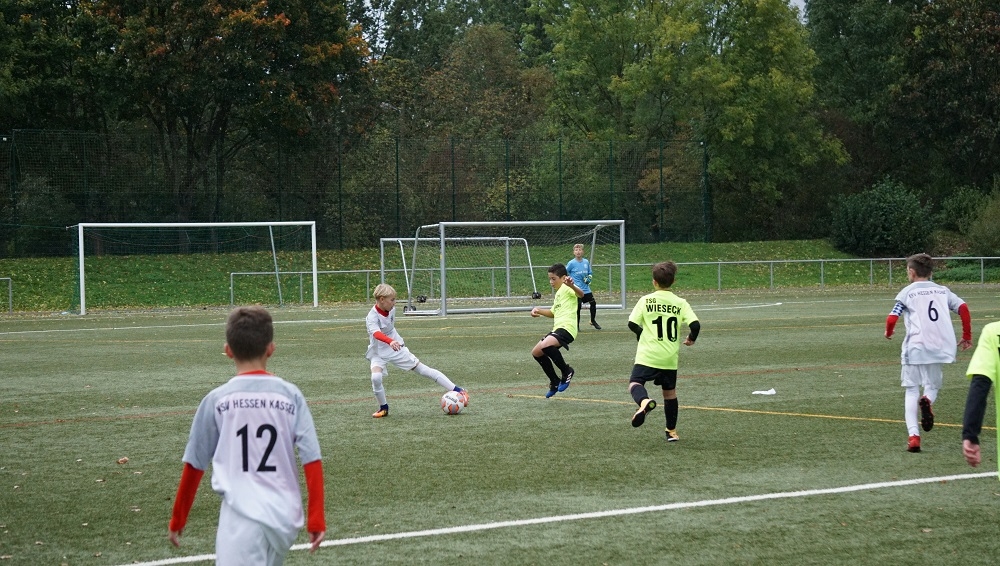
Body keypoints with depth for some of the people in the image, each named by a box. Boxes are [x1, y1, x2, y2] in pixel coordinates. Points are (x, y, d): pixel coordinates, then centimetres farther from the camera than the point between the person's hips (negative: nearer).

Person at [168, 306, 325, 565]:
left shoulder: (217, 400, 1)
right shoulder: (290, 395, 4)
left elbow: (194, 466, 7)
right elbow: (312, 461, 0)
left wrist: (178, 519, 18)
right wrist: (316, 519, 5)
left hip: (242, 517, -4)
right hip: (285, 518, 4)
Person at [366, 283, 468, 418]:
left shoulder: (391, 309, -6)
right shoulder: (372, 317, -26)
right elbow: (376, 333, -47)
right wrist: (390, 341, -65)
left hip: (396, 348, 4)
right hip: (378, 353, -4)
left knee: (423, 369, 1)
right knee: (376, 377, -29)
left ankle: (457, 390, 3)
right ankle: (383, 408, -5)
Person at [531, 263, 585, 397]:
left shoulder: (566, 288, -5)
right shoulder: (558, 293, 25)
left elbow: (581, 294, -28)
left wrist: (571, 285, -48)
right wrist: (538, 310, 24)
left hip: (566, 327, -10)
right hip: (557, 328, 10)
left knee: (545, 345, -33)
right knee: (536, 352, 11)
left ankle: (566, 371, -12)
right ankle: (555, 382, 22)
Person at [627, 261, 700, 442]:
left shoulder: (646, 300, -3)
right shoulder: (680, 303, 0)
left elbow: (632, 324, -5)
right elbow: (695, 325, -9)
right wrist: (691, 338, 12)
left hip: (648, 355, -3)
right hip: (670, 357, 3)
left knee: (635, 382, -2)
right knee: (670, 392, 17)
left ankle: (644, 402, -37)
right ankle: (671, 431, 23)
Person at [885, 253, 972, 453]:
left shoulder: (907, 292, 4)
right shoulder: (942, 290, 14)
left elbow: (892, 318, -5)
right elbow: (963, 308, 1)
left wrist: (888, 332, 17)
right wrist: (967, 336, 9)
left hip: (915, 347, -3)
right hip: (940, 347, 3)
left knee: (911, 391, 5)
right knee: (933, 386, 18)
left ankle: (913, 435, -12)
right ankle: (928, 400, -19)